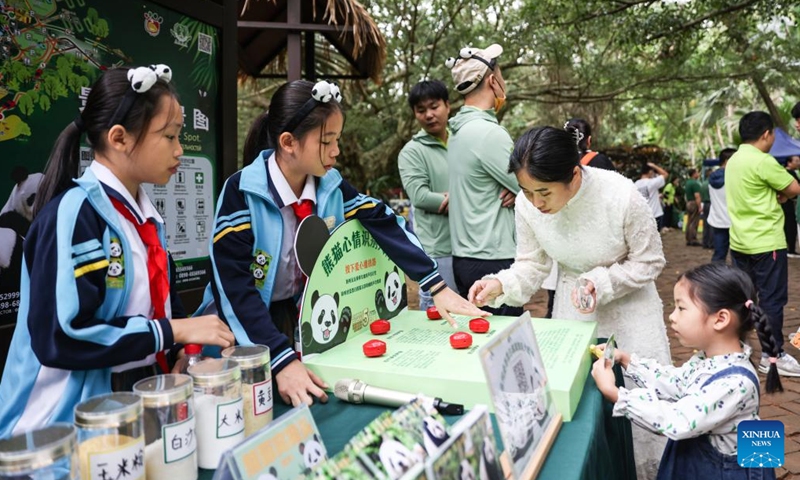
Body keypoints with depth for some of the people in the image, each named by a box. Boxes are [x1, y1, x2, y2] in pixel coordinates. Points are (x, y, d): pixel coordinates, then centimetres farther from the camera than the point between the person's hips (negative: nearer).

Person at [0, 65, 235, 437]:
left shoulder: (143, 214, 6)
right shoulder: (74, 214, -19)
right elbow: (61, 336, -25)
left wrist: (185, 350, -4)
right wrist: (175, 331, -21)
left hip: (138, 401, 7)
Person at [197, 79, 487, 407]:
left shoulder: (331, 185, -6)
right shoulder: (242, 192, -20)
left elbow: (383, 224, -5)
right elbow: (233, 286, -25)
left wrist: (438, 288, -14)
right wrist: (282, 362, -34)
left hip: (305, 317, 4)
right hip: (250, 328, -3)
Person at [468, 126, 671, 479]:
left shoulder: (622, 197, -29)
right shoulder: (527, 204, -20)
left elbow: (649, 262, -14)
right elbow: (532, 265, -8)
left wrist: (600, 283, -29)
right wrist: (501, 285, -27)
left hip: (628, 304, -2)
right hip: (571, 304, 2)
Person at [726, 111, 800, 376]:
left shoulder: (734, 160, 10)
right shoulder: (763, 161, -17)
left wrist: (775, 194, 1)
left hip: (740, 241, 8)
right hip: (766, 242, -8)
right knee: (772, 299, 0)